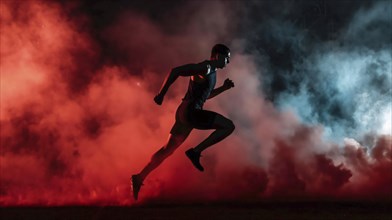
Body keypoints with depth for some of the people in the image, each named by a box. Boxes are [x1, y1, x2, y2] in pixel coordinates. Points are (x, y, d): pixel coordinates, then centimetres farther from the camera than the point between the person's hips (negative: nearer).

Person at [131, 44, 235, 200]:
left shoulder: (211, 72, 20)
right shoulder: (205, 68, -11)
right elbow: (176, 71, -17)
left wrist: (223, 88, 22)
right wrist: (161, 94, -18)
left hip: (186, 113, 10)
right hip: (190, 111, -10)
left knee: (168, 149, 12)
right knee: (229, 126, -13)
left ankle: (139, 178, 13)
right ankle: (195, 152, -13)